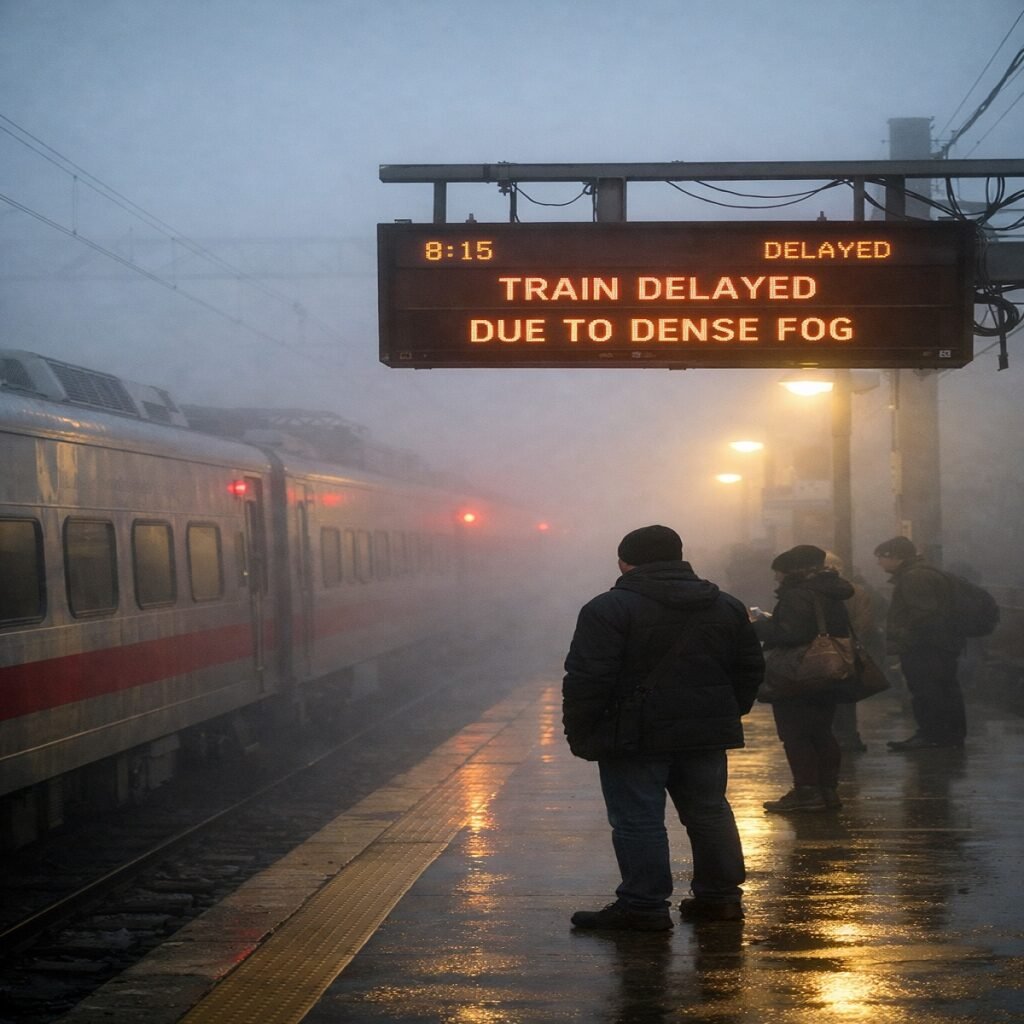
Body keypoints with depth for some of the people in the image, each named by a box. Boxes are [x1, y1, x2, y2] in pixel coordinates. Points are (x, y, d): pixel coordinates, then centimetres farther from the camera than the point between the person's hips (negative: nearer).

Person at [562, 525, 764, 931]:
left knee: (638, 822, -1)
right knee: (709, 813, 15)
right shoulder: (727, 607, 11)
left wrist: (580, 735, -5)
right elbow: (750, 670, 16)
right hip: (707, 735, 6)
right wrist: (726, 717, 23)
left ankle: (643, 906, 0)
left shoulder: (609, 609, -10)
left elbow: (587, 680, -14)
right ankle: (719, 895, 20)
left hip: (635, 738, -6)